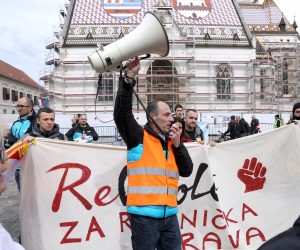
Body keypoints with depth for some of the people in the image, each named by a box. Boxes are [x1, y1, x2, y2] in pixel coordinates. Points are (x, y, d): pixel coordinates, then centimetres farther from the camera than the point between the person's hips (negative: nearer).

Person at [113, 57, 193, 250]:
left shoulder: (171, 142, 14)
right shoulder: (138, 136, -3)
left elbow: (186, 171, 9)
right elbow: (122, 113, -17)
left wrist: (177, 144, -2)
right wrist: (129, 79, -21)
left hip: (169, 215, 6)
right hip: (144, 215, -5)